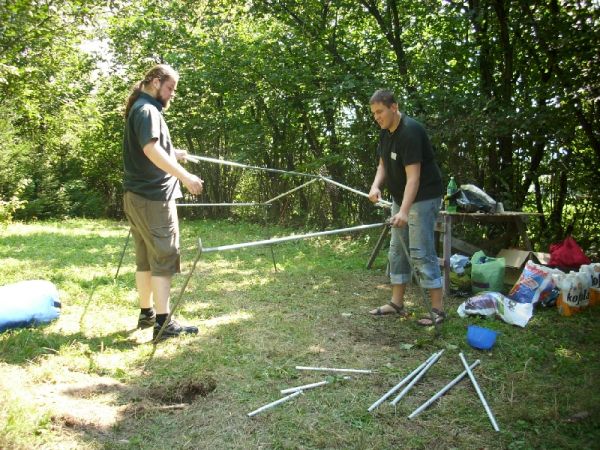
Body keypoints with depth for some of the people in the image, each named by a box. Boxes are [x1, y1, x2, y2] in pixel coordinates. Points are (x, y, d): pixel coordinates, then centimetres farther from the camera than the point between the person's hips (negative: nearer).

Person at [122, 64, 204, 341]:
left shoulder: (142, 109, 20)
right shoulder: (147, 110, -11)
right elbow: (151, 149, -26)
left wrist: (173, 154, 14)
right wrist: (185, 176, -33)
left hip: (139, 195, 10)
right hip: (153, 196, -10)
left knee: (145, 258, 13)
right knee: (164, 257, -7)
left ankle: (146, 313, 22)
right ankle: (163, 323, -5)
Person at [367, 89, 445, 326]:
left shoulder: (410, 132, -22)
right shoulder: (385, 132, 6)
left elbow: (413, 176, -28)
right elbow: (383, 165, 11)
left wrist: (404, 211, -37)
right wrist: (376, 186, -10)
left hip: (423, 198, -9)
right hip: (400, 198, 9)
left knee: (421, 252, -10)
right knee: (397, 250, 11)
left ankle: (438, 309, 0)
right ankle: (397, 303, 20)